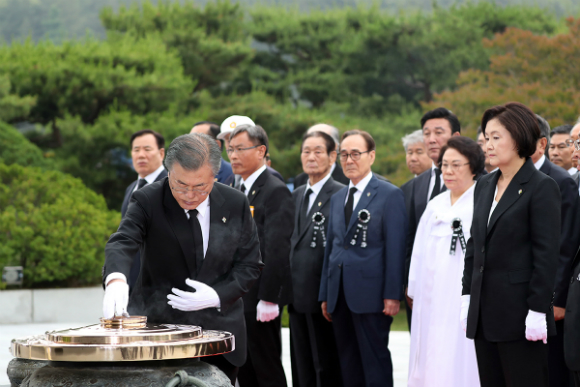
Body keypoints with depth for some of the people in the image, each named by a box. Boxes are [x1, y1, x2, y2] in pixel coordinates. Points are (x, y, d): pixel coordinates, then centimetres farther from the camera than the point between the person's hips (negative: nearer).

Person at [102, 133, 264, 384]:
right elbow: (122, 243, -25)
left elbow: (249, 265, 4)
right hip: (159, 326, -2)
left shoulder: (235, 205, -1)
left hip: (219, 332, 2)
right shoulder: (147, 201, -9)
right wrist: (116, 279, -48)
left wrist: (217, 296, -15)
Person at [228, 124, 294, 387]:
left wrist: (268, 299, -22)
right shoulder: (238, 191, 16)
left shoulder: (276, 192, -13)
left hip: (260, 299, -9)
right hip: (236, 298, 9)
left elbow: (277, 250, -19)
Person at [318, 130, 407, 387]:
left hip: (370, 295, -7)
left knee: (375, 362, -5)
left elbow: (395, 248, -8)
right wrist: (325, 295, 15)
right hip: (340, 296, 7)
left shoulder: (389, 195, -3)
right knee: (348, 365, 9)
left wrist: (392, 295, -14)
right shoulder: (337, 198, 18)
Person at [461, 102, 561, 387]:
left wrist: (538, 311, -16)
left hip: (518, 312, -7)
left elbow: (546, 254, -12)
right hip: (484, 313, 7)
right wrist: (467, 296, 11)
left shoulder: (541, 187, -8)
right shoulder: (484, 186, 14)